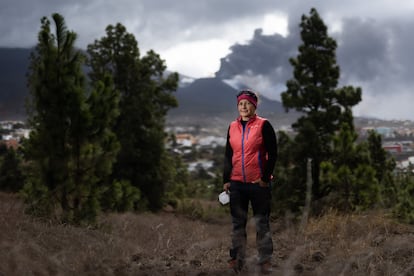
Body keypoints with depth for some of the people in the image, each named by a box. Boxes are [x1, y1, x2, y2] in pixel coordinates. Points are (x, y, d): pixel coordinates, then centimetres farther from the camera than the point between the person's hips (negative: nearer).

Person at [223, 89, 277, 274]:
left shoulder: (263, 125, -4)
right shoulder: (232, 127, 9)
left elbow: (272, 153, -5)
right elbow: (228, 155, 14)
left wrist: (265, 177, -10)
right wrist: (226, 180, 9)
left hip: (259, 183, -4)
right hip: (237, 183, 4)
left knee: (262, 222, 2)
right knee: (237, 223, 8)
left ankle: (265, 261, 9)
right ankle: (237, 259, 16)